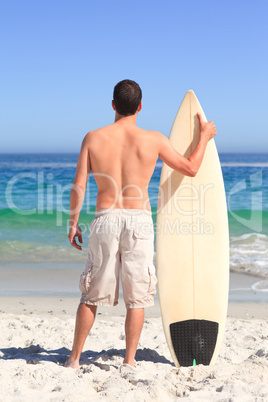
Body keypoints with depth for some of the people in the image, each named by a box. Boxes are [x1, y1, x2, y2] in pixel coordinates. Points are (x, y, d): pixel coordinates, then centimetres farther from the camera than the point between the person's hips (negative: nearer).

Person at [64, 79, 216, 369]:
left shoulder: (93, 138, 0)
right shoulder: (153, 140, -2)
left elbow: (78, 185, -2)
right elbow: (190, 169, 8)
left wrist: (73, 223, 8)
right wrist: (204, 136, 22)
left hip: (105, 220, 1)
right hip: (139, 221, -1)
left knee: (92, 294, 13)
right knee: (136, 297, 9)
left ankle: (74, 357, 20)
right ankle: (129, 360, 12)